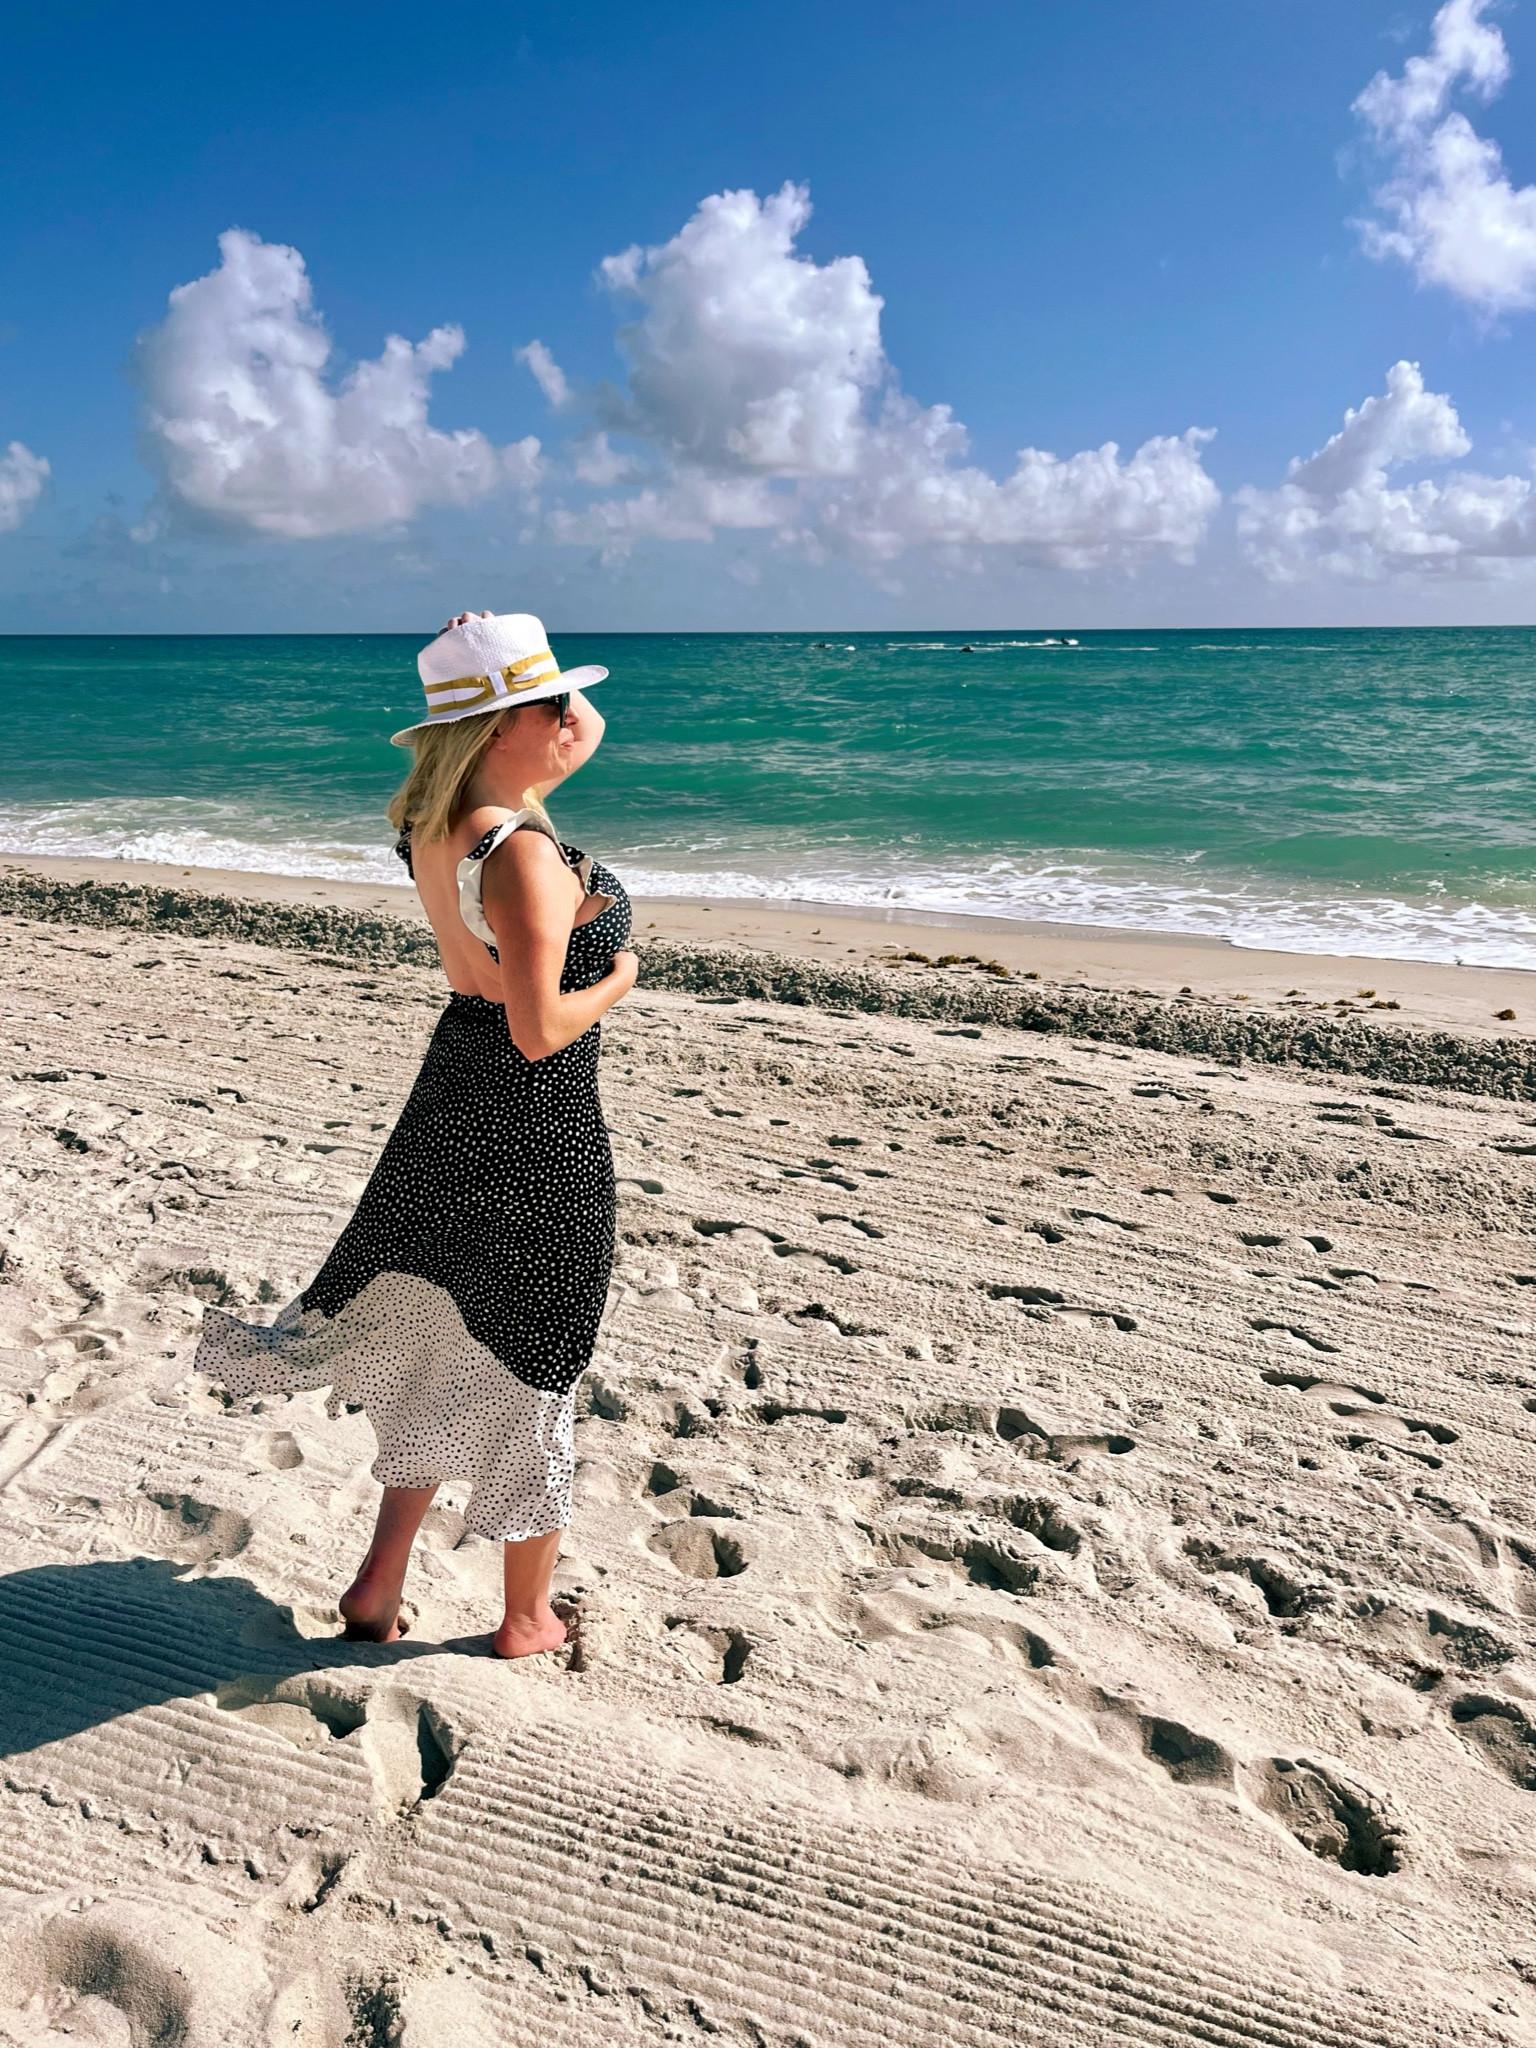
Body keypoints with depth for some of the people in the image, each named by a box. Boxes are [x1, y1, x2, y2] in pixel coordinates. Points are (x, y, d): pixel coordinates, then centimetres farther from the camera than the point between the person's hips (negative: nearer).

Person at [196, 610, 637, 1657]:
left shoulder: (434, 823, 3)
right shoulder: (523, 854, -24)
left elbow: (589, 734, 18)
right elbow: (539, 1033, -26)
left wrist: (524, 673, 1)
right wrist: (618, 978, -9)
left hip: (454, 1098, 8)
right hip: (538, 1131, -8)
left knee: (448, 1345, 23)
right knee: (531, 1361, 10)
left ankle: (381, 1585, 33)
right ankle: (528, 1619, 29)